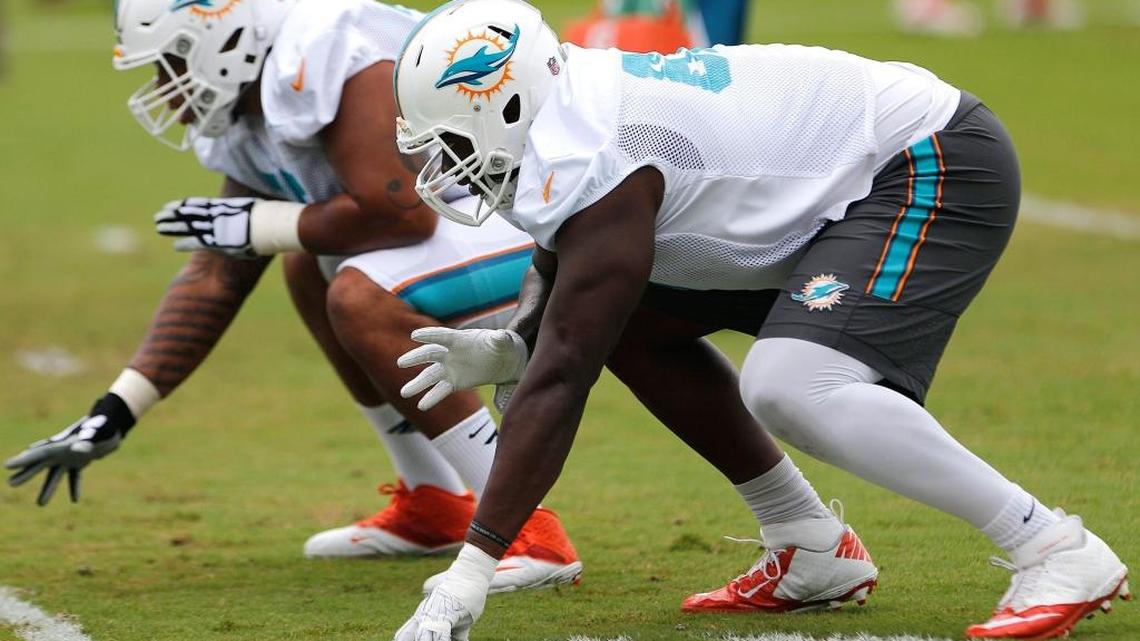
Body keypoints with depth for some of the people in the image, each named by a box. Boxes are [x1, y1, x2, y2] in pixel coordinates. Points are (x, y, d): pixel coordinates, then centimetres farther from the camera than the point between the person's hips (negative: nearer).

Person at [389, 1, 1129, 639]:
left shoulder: (591, 167, -26)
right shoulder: (576, 108, 3)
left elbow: (562, 378, -27)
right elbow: (557, 274, 19)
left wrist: (472, 568, -27)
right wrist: (504, 352, -4)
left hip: (934, 169, -11)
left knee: (790, 386, -29)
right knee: (629, 320, 9)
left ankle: (1059, 552, -20)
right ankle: (809, 551, 15)